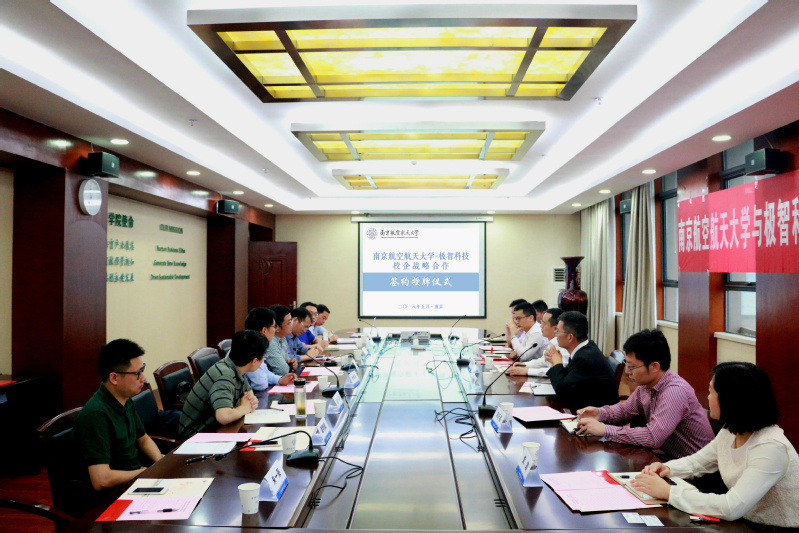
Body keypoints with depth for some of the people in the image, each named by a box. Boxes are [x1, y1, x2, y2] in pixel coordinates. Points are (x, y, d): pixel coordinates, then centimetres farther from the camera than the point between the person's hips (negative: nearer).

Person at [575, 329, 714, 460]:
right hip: (663, 457, 7)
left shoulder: (675, 391, -25)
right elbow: (625, 410, 18)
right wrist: (599, 413, -2)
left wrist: (604, 430, -26)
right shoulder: (645, 385, 0)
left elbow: (652, 438, -31)